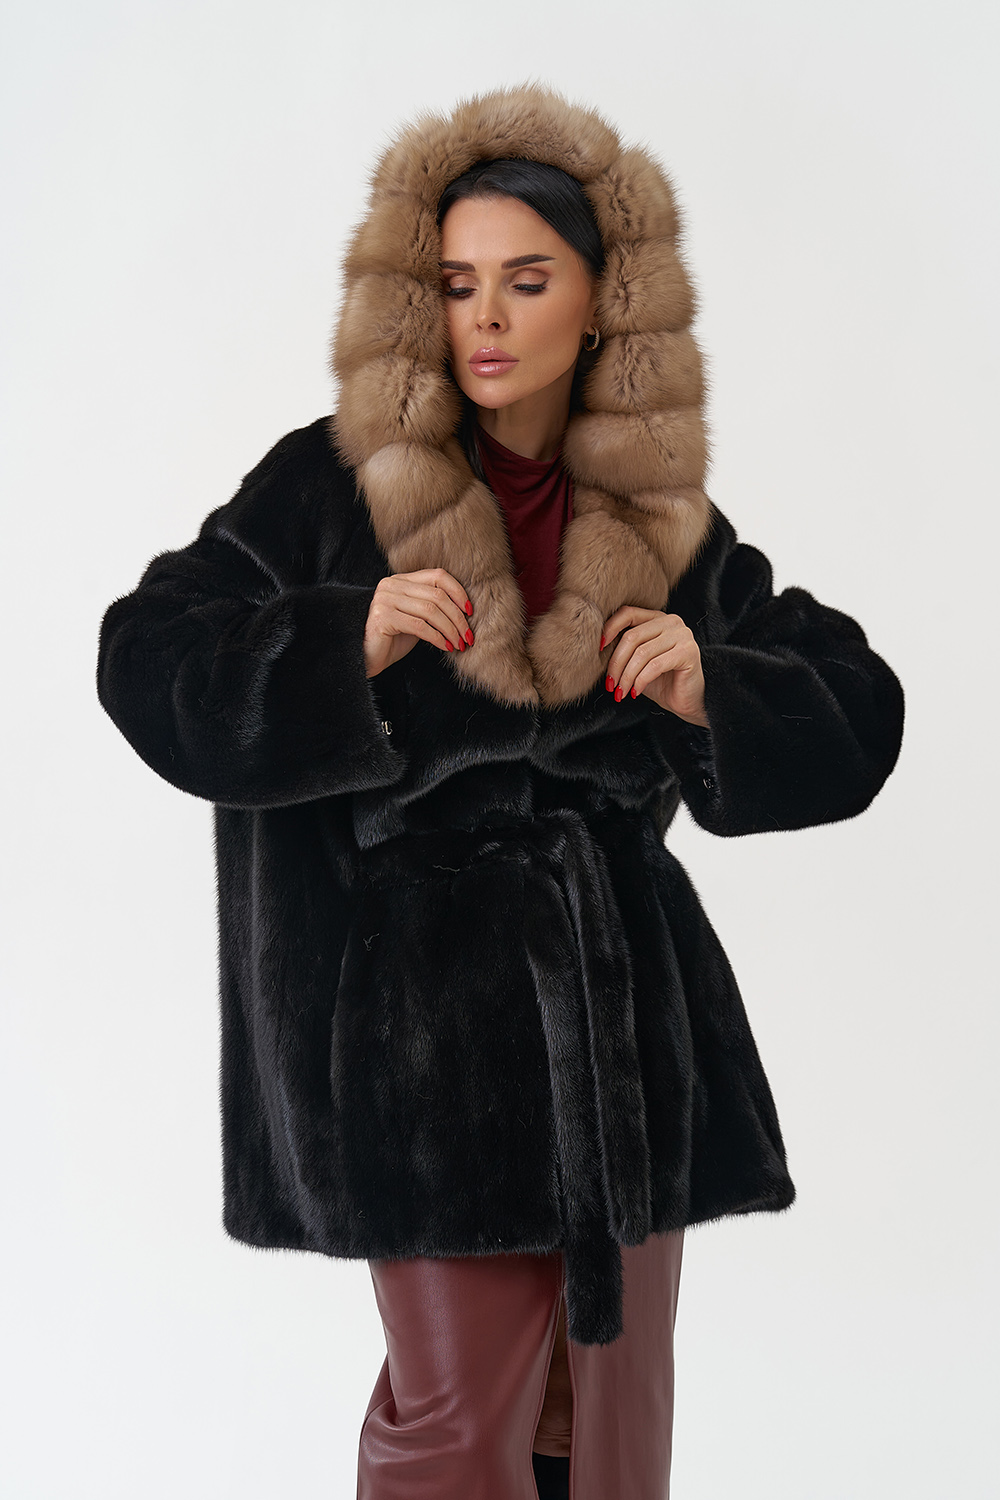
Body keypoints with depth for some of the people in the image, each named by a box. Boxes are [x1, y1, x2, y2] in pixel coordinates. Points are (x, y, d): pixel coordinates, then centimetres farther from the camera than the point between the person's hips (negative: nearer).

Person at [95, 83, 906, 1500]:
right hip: (421, 1007, -3)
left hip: (619, 1005, 3)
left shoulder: (666, 521, 8)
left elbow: (856, 713, 11)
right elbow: (148, 660, -3)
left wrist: (710, 693, -9)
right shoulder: (335, 485, 0)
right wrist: (346, 644, -17)